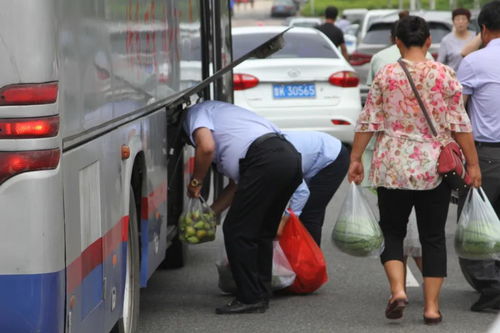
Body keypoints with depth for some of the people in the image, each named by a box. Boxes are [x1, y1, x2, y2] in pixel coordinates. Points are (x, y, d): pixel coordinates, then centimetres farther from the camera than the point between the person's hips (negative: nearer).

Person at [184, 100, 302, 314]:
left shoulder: (196, 113, 14)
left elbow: (206, 147, -9)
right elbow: (238, 182, 34)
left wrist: (195, 182, 7)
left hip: (265, 159, -9)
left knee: (237, 232, 0)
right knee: (261, 232, 19)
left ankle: (249, 299, 2)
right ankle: (260, 296, 23)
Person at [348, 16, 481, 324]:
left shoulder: (385, 75, -3)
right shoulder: (445, 75, -4)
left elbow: (368, 122, -1)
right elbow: (460, 124, -3)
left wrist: (356, 159, 8)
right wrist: (473, 163, 3)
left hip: (393, 168, 0)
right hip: (435, 169, 0)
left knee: (393, 232, 13)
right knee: (433, 237, 9)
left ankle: (398, 289, -9)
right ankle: (432, 305, 6)